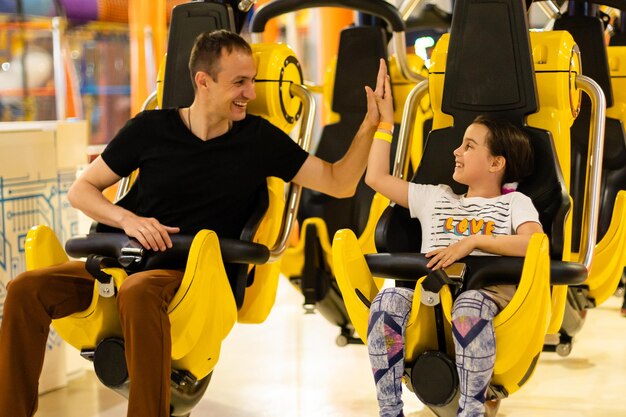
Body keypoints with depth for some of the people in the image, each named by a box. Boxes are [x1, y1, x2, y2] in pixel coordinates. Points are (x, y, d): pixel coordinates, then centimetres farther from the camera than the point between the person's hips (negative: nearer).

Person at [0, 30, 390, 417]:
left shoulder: (259, 138, 5)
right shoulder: (150, 129, 5)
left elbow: (339, 184, 6)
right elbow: (82, 189, 10)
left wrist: (370, 124, -7)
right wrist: (127, 218, -9)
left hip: (195, 273, -2)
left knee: (138, 293, -38)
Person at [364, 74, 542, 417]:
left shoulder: (514, 203, 15)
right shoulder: (436, 198, 29)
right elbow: (377, 178, 30)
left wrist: (473, 241, -13)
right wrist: (384, 121, 33)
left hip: (485, 289, -3)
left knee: (470, 307, -41)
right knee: (388, 300, -31)